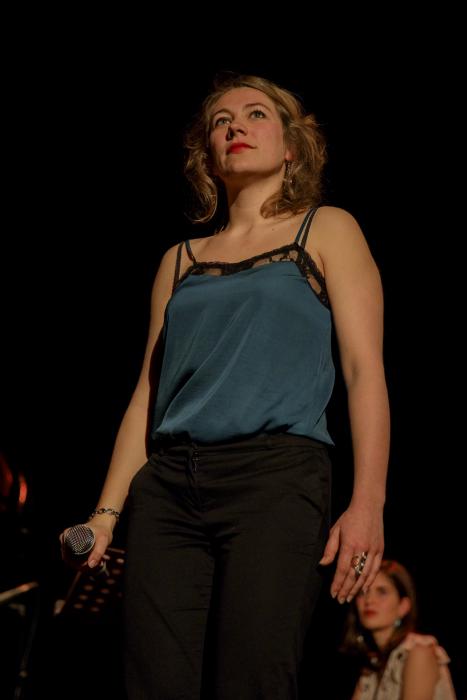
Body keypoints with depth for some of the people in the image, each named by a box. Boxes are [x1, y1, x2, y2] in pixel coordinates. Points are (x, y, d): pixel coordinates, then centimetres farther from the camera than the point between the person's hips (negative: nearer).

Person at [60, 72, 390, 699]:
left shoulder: (325, 231, 11)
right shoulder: (180, 261, 21)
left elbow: (365, 369, 2)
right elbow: (148, 394, 18)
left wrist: (368, 503, -10)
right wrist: (106, 512, 9)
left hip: (276, 476, -3)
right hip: (168, 486, 4)